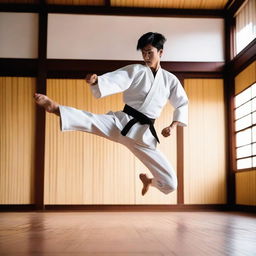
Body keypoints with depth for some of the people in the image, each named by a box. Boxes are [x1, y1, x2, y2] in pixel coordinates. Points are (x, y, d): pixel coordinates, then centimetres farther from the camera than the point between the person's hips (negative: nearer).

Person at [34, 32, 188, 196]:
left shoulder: (170, 79, 8)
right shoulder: (135, 70, 1)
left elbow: (182, 104, 18)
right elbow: (113, 81, -15)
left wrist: (173, 126, 1)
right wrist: (95, 80, -36)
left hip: (144, 134, 2)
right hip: (122, 123, -1)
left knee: (170, 184, 1)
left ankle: (147, 180, 33)